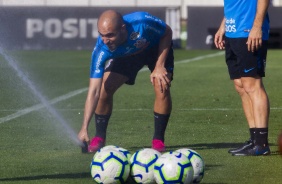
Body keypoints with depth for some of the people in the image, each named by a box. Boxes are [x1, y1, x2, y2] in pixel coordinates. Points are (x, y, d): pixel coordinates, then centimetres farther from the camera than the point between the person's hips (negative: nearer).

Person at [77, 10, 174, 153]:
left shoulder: (142, 23, -43)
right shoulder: (101, 51, -37)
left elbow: (167, 33, -20)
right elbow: (94, 91, -37)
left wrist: (159, 66, -27)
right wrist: (84, 128, -44)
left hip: (156, 49, -1)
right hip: (125, 55, 1)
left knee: (162, 88, -22)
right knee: (104, 88, -15)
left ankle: (158, 140, -4)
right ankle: (99, 138, 5)